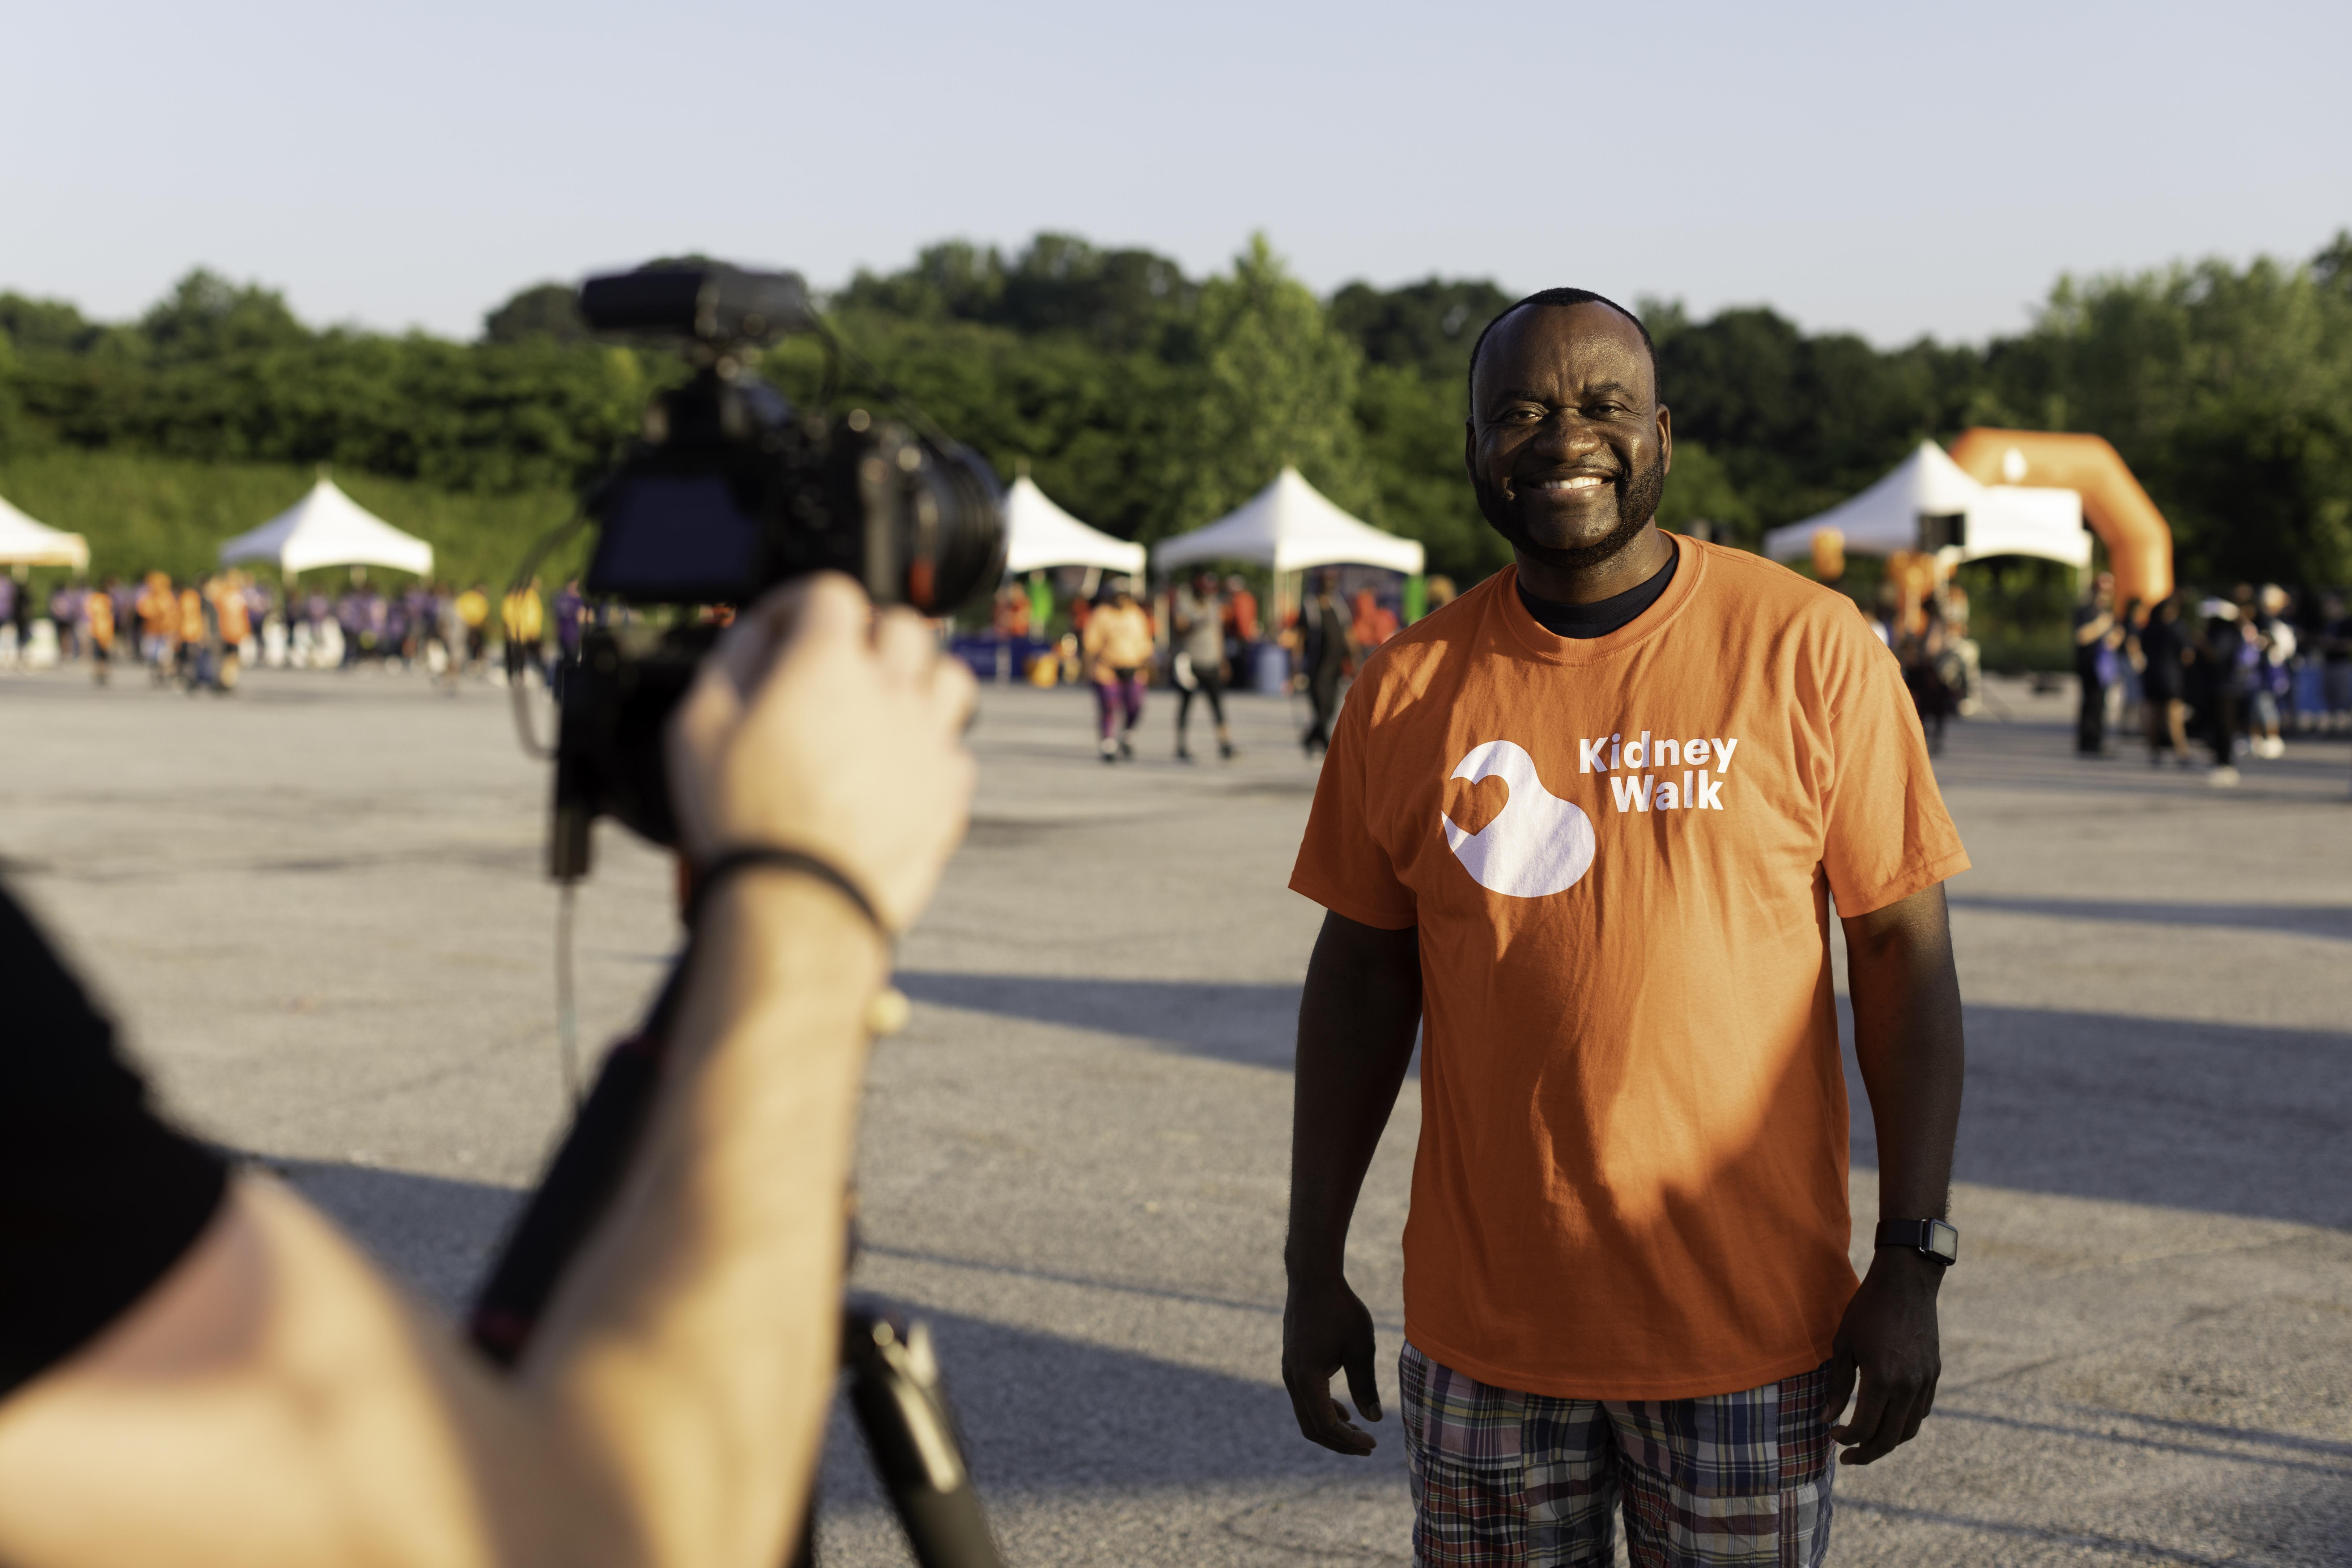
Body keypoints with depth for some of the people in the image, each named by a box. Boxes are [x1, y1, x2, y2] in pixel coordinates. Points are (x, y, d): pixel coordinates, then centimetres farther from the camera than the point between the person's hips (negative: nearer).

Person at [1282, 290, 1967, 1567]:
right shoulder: (1408, 690, 2)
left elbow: (1903, 948, -3)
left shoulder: (1807, 647, -5)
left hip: (1747, 1325, -2)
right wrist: (1314, 1270, 8)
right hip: (1484, 1330, 2)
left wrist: (1912, 1264, -7)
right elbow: (1360, 977, 8)